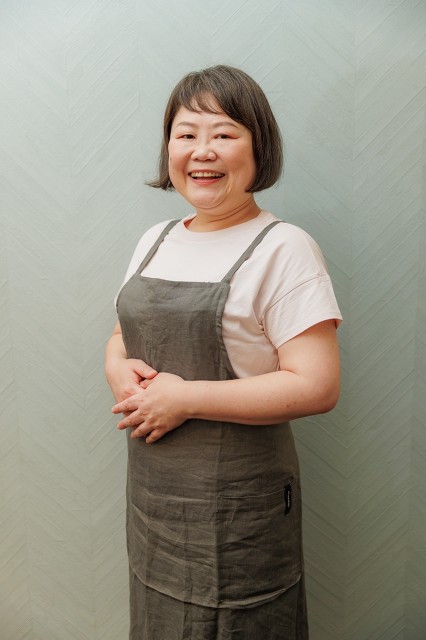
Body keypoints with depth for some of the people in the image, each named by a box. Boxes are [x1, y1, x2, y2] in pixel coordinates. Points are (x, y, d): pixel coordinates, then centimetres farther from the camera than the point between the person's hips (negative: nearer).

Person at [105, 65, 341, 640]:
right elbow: (121, 337, 16)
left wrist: (185, 398, -20)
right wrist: (121, 371, -8)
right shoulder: (156, 240, 7)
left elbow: (317, 387, -20)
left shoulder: (283, 249, -14)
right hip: (151, 490, 7)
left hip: (237, 503, -6)